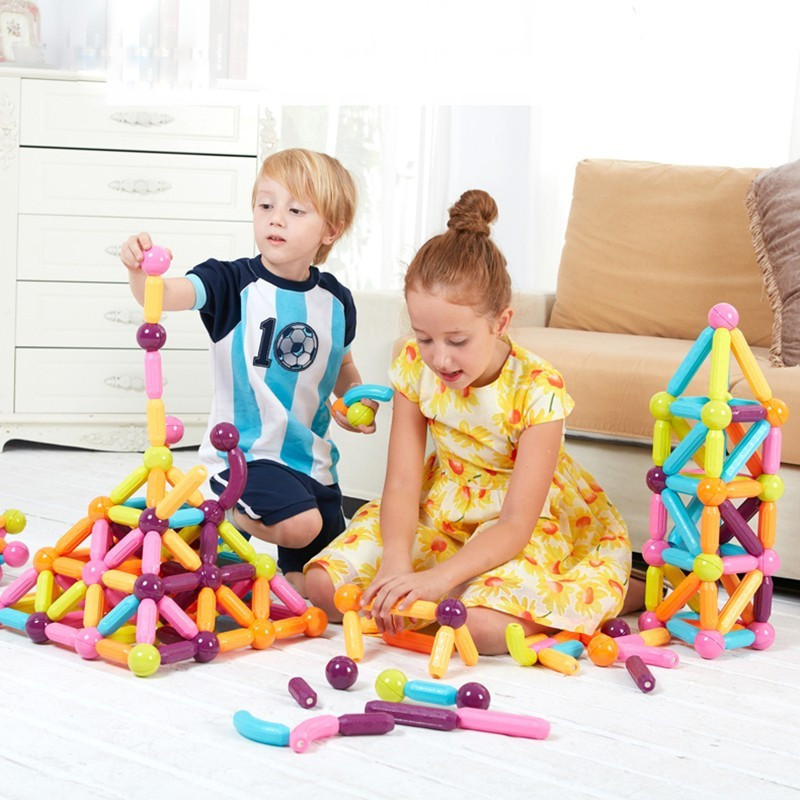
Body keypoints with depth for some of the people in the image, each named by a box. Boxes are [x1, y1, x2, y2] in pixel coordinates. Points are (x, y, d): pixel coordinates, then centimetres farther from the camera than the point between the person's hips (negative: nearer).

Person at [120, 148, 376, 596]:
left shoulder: (335, 300, 4)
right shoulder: (233, 283, -11)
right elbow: (170, 296, -29)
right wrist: (141, 272, -50)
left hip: (312, 457, 5)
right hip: (246, 452, -5)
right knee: (299, 524, -32)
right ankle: (220, 515, 0)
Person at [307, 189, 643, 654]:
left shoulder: (537, 390, -26)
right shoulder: (415, 368, -13)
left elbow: (516, 525, -28)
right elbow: (402, 484, -14)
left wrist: (439, 577, -42)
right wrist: (396, 563, -34)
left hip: (532, 524, -4)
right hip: (443, 510, 4)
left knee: (487, 625, -34)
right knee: (324, 585, -14)